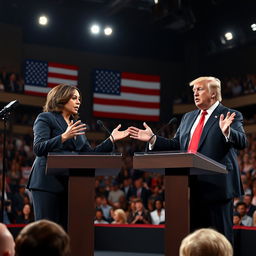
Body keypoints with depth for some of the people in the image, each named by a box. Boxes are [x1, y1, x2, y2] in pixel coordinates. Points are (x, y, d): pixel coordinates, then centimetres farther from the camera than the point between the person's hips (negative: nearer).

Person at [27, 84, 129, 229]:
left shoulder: (77, 124, 21)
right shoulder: (45, 118, 1)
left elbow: (90, 154, 15)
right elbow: (38, 148, -12)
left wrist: (111, 140, 6)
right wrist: (64, 137, -22)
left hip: (69, 183, 6)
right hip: (48, 182, -6)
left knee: (65, 227, 1)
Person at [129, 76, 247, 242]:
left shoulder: (232, 117, -2)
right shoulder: (188, 117, 17)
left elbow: (242, 142, -14)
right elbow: (176, 145, 17)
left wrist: (227, 132, -34)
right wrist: (153, 139, 7)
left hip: (217, 185, -6)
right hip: (192, 186, 6)